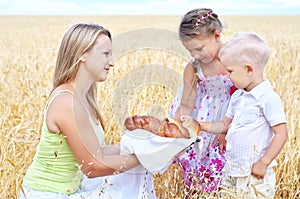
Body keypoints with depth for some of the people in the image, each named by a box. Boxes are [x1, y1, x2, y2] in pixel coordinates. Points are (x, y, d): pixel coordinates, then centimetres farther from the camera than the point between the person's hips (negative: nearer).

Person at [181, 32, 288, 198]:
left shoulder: (268, 98, -16)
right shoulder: (237, 96, 9)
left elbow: (281, 134, -17)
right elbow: (225, 126, 18)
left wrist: (263, 163, -18)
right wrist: (197, 125, 10)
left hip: (255, 173, -8)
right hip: (233, 169, 8)